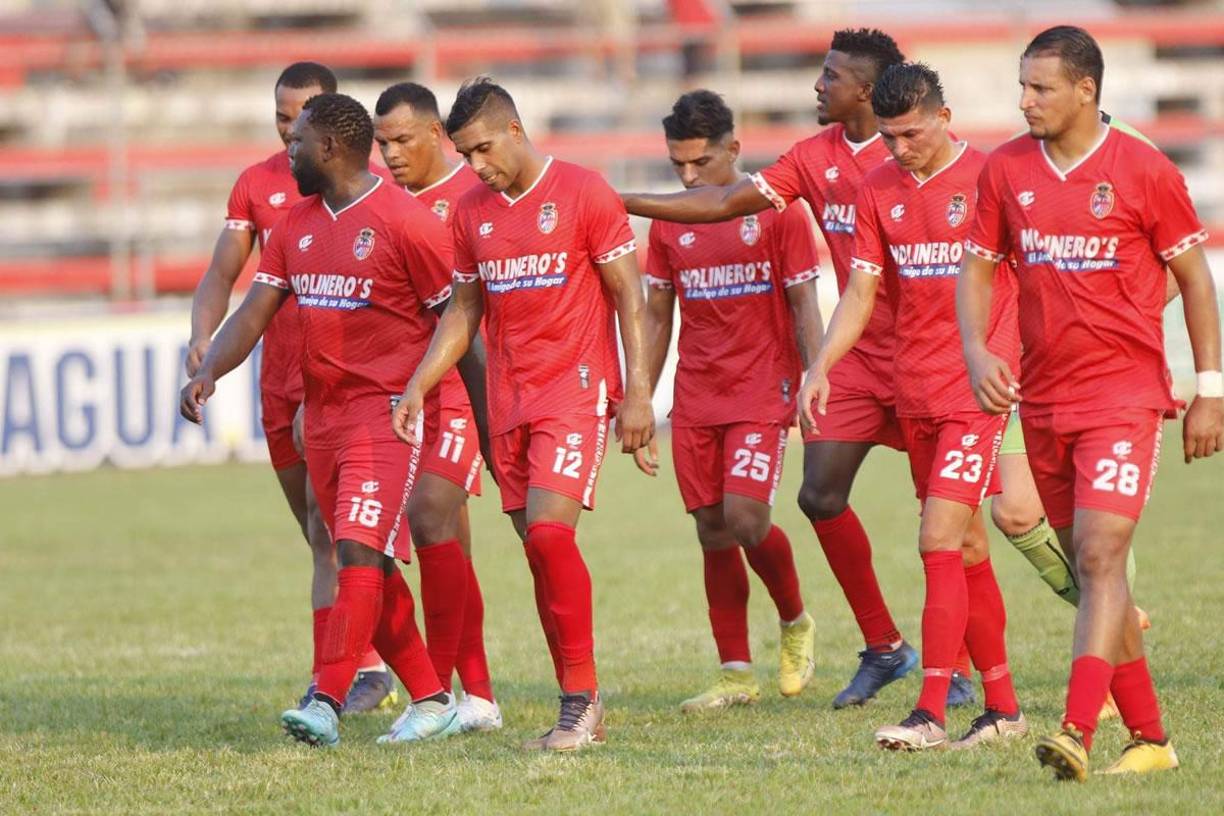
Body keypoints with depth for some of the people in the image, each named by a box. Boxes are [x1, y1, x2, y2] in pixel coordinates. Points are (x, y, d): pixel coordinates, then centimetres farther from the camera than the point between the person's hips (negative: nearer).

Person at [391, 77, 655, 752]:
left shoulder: (583, 193, -6)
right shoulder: (471, 212, 11)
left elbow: (628, 297, -4)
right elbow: (462, 312, 18)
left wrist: (637, 391, -10)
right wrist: (418, 387, 7)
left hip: (576, 386, -6)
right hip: (508, 401, 6)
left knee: (549, 531, -20)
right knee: (539, 547, 4)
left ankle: (580, 700, -14)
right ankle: (581, 709, 9)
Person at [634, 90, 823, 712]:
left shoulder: (776, 211, -3)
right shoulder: (668, 224, 10)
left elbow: (804, 306, -2)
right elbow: (656, 317, 15)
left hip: (762, 391, -5)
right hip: (695, 399, 5)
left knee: (744, 515, -17)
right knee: (713, 533, 2)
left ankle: (795, 623, 9)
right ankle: (736, 673, 8)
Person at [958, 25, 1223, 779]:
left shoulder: (1144, 171, -7)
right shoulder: (1006, 169, 5)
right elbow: (977, 267, 12)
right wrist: (976, 351, -7)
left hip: (1125, 395, -5)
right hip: (1044, 398, 6)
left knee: (1101, 556, -17)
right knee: (1090, 567, 10)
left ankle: (1078, 733, -26)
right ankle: (1150, 736, 19)